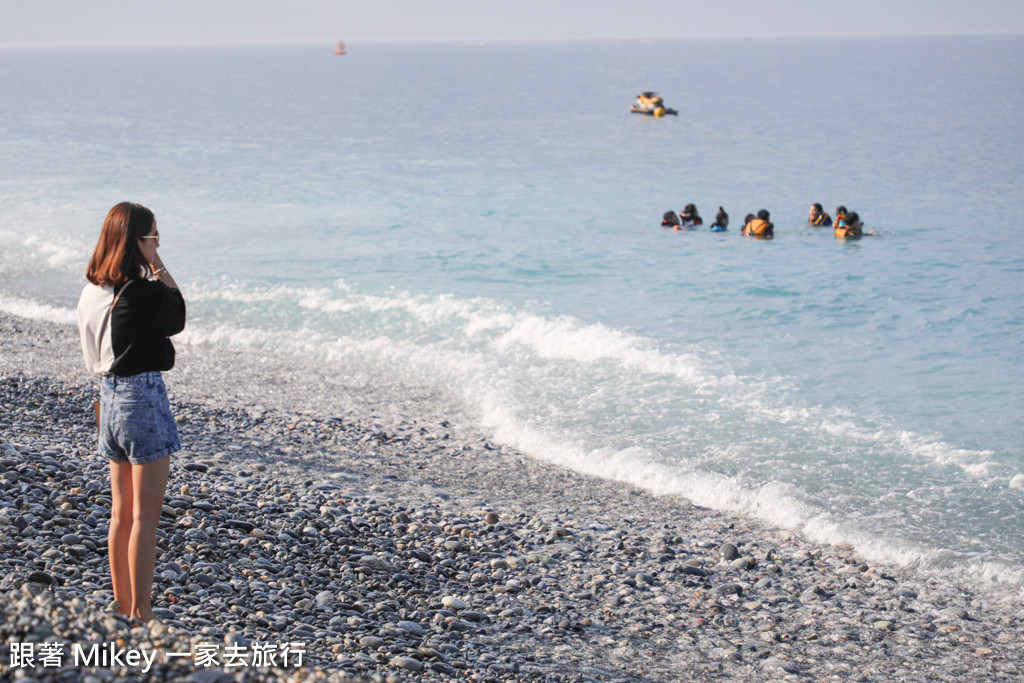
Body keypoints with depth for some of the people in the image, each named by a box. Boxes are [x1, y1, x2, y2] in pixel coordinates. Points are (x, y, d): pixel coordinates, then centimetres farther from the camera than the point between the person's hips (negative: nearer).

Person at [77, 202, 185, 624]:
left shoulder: (93, 292, 3)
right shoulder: (145, 294, -19)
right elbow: (178, 315, 0)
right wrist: (159, 268, -1)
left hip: (110, 396, 8)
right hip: (143, 397, -8)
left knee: (121, 513, 16)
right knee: (145, 515, -1)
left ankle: (122, 606, 25)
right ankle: (141, 615, 4)